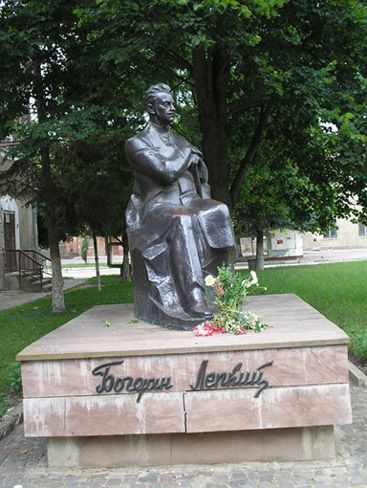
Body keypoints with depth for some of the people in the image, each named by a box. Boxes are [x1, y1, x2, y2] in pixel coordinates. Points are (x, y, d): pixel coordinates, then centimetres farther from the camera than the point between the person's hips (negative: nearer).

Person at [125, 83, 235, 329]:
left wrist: (205, 206, 3)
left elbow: (202, 179, 22)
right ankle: (194, 302, -43)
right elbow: (166, 172, -15)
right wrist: (188, 153, 1)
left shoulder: (180, 141, 21)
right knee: (182, 223, -39)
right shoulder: (137, 143, 2)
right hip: (159, 208, -5)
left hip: (190, 204, 5)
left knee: (219, 212, -27)